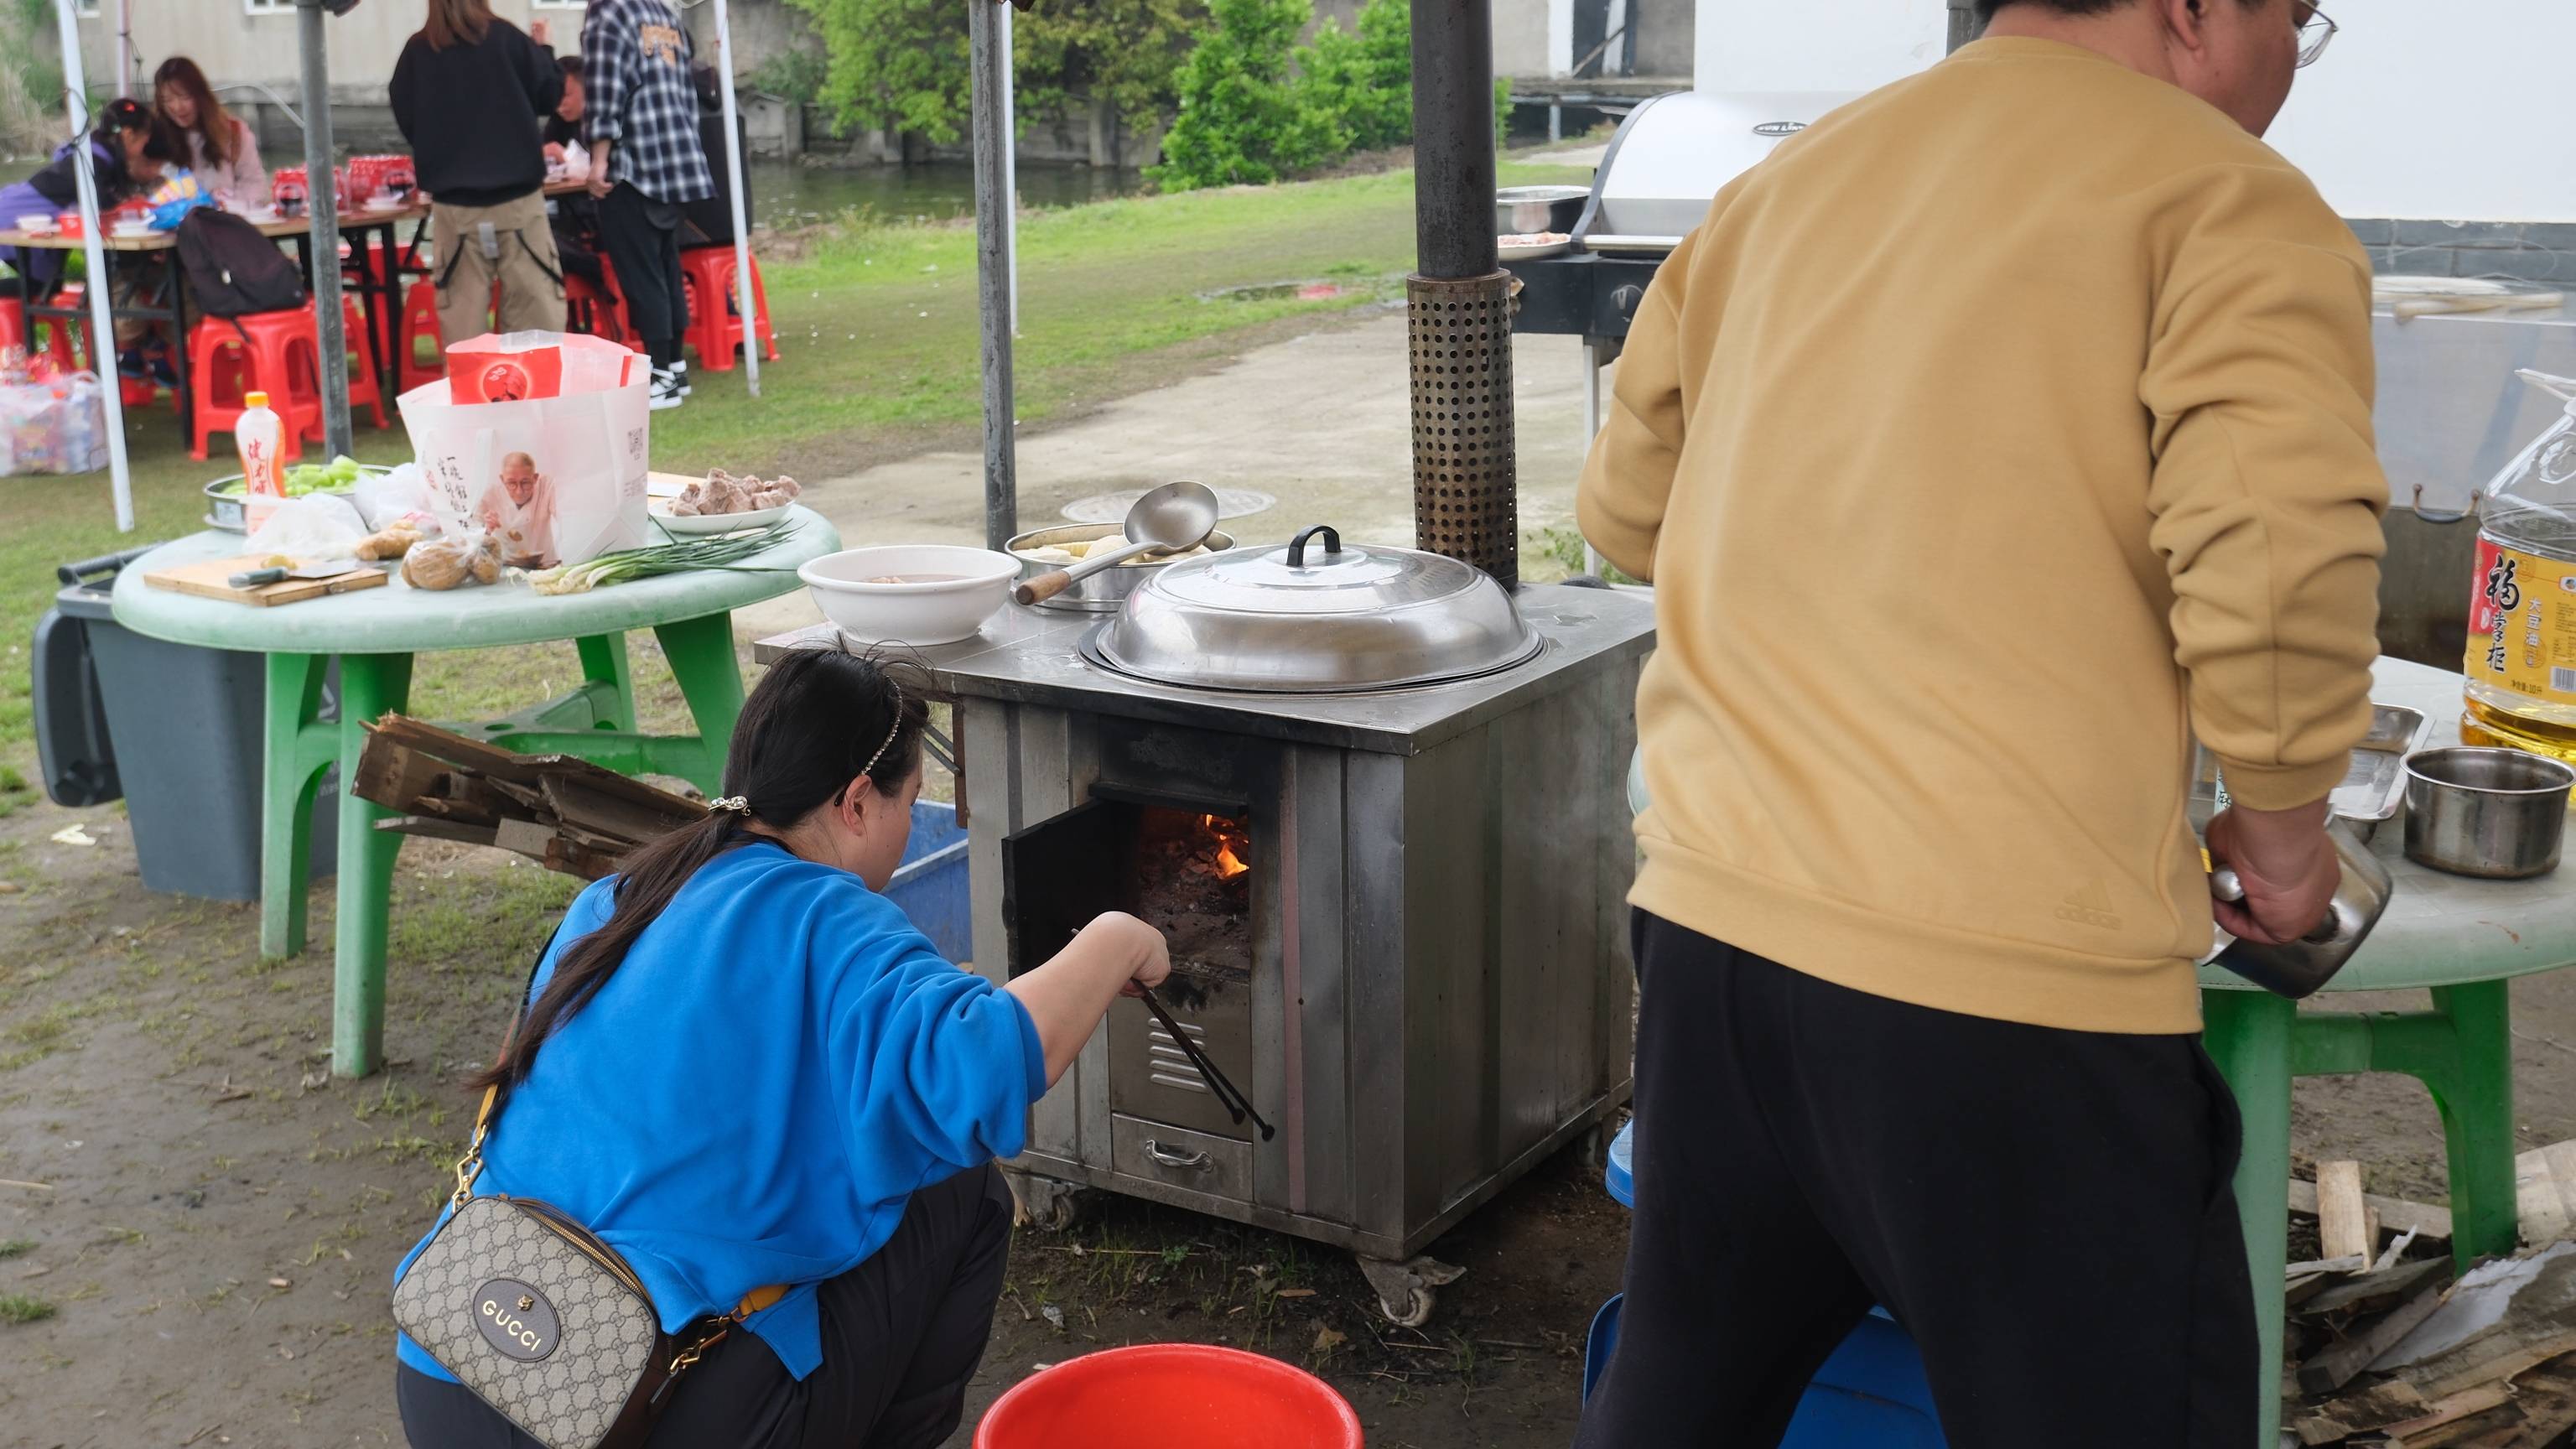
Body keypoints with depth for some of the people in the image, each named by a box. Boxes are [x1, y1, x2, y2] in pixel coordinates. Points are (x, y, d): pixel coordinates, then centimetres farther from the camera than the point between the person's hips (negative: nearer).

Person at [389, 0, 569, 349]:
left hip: (453, 202, 2)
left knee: (462, 309, 4)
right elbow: (550, 94, 4)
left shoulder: (417, 51, 0)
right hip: (516, 195, -2)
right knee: (536, 309, 2)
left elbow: (406, 122, 7)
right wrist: (541, 48, 20)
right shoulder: (505, 37, -5)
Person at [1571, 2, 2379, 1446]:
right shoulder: (2230, 204, -5)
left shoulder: (1780, 188, 15)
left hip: (1710, 929, 7)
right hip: (2012, 981, -6)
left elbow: (1626, 511, 23)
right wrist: (2282, 839, -3)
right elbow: (2279, 562, -20)